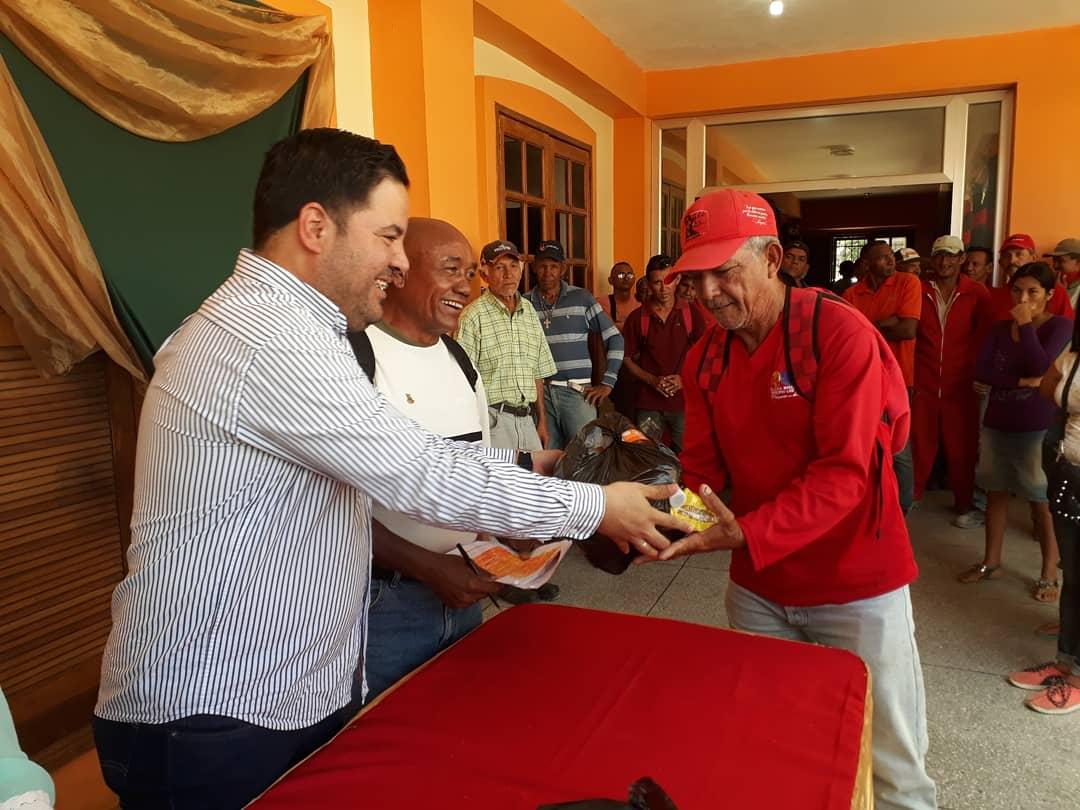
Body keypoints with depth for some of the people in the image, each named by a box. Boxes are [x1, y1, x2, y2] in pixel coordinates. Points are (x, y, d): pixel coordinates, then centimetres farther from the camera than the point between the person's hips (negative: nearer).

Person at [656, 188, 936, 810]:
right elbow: (701, 470, 2)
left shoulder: (841, 334, -18)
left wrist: (746, 533, -33)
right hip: (757, 586, 5)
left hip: (857, 584, -4)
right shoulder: (705, 357, 0)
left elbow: (844, 474, -23)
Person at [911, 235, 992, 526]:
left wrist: (977, 375, -1)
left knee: (961, 447, 8)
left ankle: (965, 505, 22)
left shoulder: (977, 293, 1)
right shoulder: (919, 291, 3)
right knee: (919, 444, 7)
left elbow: (983, 338, 4)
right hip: (923, 382, 1)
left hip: (961, 384, 0)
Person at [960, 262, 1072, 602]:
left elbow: (1039, 366, -20)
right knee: (995, 492, 11)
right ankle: (991, 562, 22)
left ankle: (1049, 574, 11)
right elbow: (981, 371, -3)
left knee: (1042, 501, 0)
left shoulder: (1060, 326, -4)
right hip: (996, 423, 5)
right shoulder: (999, 329, 9)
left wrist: (1025, 325, -12)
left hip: (1037, 427, -5)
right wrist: (1022, 382, -15)